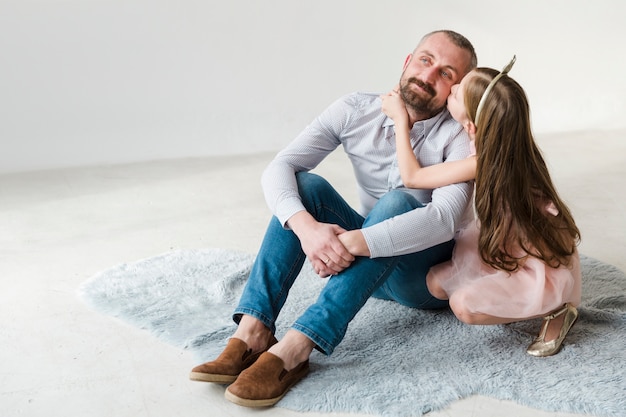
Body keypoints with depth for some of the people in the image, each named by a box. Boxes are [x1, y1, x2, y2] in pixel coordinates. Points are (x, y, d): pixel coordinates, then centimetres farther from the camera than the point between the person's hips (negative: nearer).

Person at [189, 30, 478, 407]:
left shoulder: (458, 135, -17)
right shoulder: (356, 111, -8)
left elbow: (446, 218, -34)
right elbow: (279, 168, -17)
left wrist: (353, 241, -45)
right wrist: (307, 227, -37)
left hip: (429, 274, -3)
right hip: (363, 260, 4)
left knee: (398, 202, -33)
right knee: (306, 185, -20)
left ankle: (293, 350, -44)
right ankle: (252, 335, -33)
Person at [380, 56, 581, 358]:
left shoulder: (483, 163, -32)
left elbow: (411, 176, -23)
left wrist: (400, 119, -15)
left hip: (544, 268, -8)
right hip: (512, 251, 8)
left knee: (463, 305, -24)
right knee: (436, 282, 1)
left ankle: (555, 311, -5)